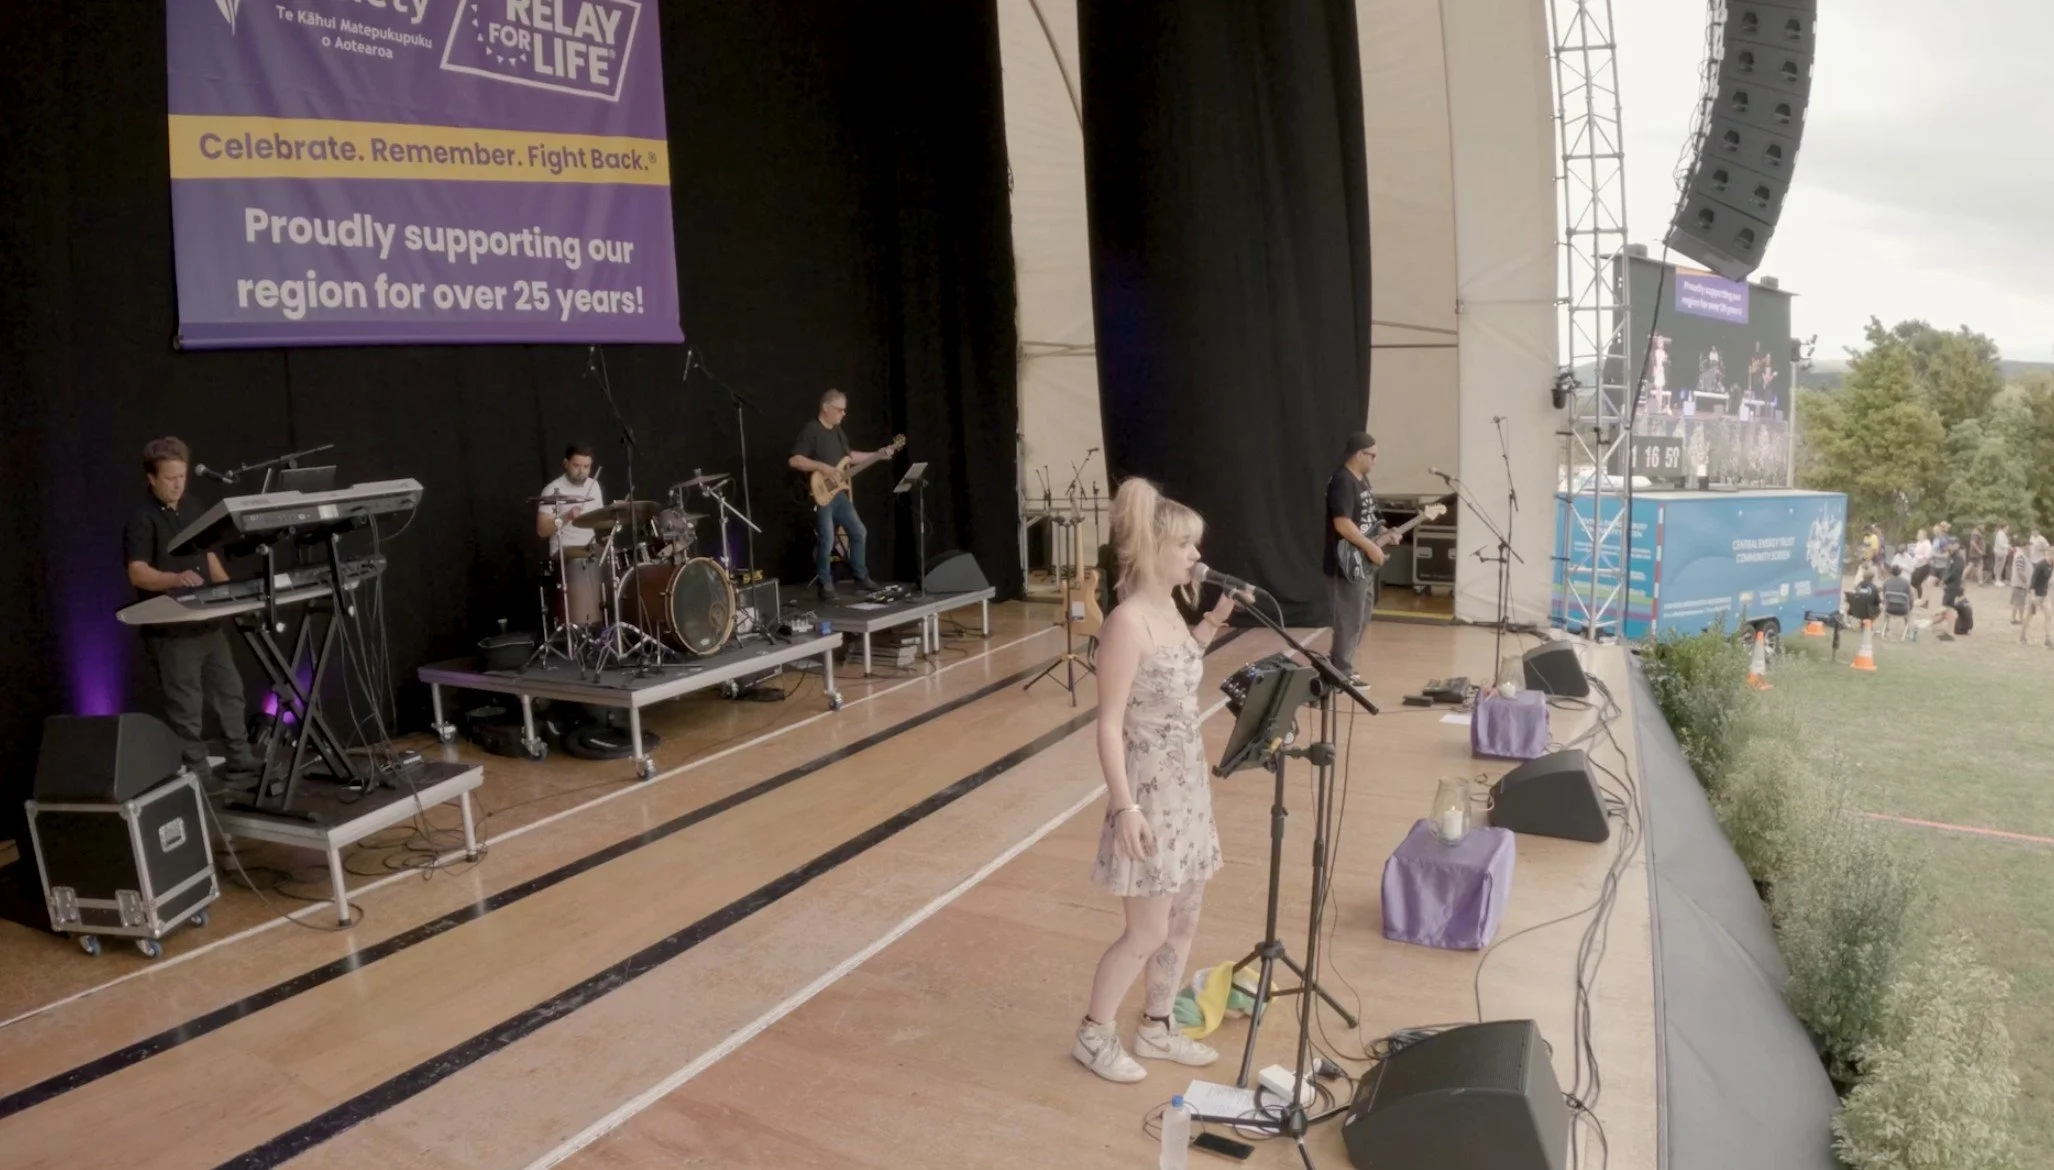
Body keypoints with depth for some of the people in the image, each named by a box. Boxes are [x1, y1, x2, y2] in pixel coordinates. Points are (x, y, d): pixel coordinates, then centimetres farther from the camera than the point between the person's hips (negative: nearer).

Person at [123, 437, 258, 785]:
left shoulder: (193, 510, 12)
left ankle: (241, 761, 18)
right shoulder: (141, 520, -10)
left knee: (230, 692, 10)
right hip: (170, 629, -7)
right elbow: (137, 573, -19)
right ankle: (196, 773, 5)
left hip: (209, 621, 7)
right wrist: (176, 578, -37)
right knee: (186, 705, -2)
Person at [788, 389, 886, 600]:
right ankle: (826, 585, 3)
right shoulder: (810, 431, -14)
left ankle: (861, 577, 22)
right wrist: (823, 467, -27)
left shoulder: (837, 431, 14)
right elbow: (794, 460, -21)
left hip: (839, 493, 9)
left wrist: (877, 455, 18)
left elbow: (848, 456, 25)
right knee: (827, 541, -11)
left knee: (859, 532, 10)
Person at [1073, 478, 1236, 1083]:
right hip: (1151, 788, -8)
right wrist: (1124, 808, -24)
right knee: (1148, 931, 2)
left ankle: (1157, 1027, 34)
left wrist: (1213, 621, 10)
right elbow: (1109, 725, -21)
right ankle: (1094, 1034, 23)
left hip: (1188, 783, 8)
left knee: (1184, 919, 17)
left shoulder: (1170, 607, 4)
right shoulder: (1128, 622, -21)